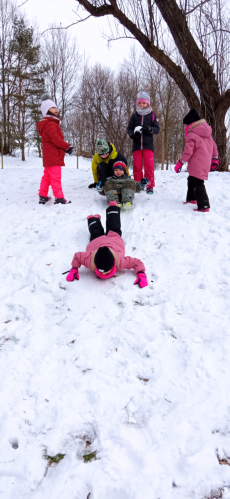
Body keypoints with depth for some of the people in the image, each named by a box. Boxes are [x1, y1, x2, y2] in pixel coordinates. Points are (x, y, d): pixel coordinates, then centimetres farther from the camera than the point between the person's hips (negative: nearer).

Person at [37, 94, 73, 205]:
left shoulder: (51, 123, 19)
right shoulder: (50, 124, -15)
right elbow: (56, 140, -23)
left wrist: (65, 146, 2)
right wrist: (68, 146, -10)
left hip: (49, 156, 11)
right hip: (53, 156, -11)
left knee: (47, 176, 15)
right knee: (56, 177, -8)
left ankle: (43, 196, 20)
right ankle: (59, 198, -6)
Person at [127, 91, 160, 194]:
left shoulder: (152, 115, 3)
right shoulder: (134, 116, 7)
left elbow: (157, 129, 2)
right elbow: (129, 128, 9)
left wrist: (149, 129, -18)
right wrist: (132, 134, -12)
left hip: (148, 144, -2)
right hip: (136, 144, 2)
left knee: (149, 165, -5)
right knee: (137, 165, 4)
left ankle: (150, 185, 2)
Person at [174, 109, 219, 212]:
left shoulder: (191, 135, -13)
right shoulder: (207, 133, 14)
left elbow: (188, 151, -19)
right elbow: (213, 146, 19)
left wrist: (180, 163, -12)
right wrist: (215, 158, 29)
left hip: (197, 165, -9)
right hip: (205, 163, 10)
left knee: (198, 184, -9)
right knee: (191, 180, 25)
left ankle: (204, 206, -13)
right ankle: (192, 199, 37)